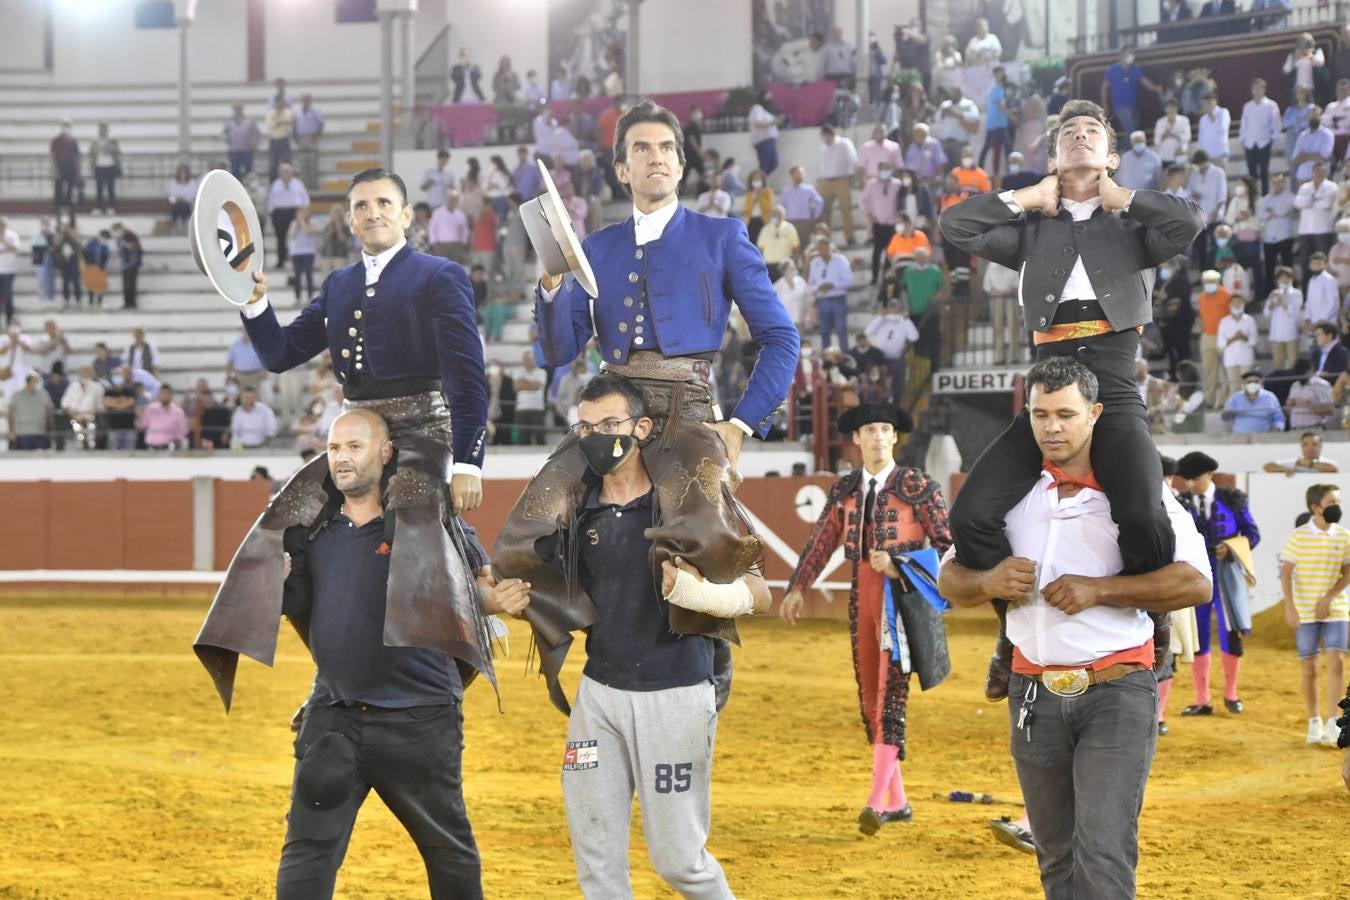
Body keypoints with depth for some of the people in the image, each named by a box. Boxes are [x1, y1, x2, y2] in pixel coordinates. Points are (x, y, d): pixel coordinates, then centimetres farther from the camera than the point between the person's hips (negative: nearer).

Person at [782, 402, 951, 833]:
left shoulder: (917, 486, -3)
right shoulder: (845, 490, 12)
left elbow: (947, 543, -4)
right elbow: (820, 542, 11)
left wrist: (901, 568, -16)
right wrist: (796, 588, 2)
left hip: (901, 595, -6)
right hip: (862, 592, 6)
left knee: (890, 696, -13)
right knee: (869, 698, 7)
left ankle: (877, 802, -19)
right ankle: (897, 801, 15)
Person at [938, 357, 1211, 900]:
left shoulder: (1136, 490, -1)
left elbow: (1195, 583, -10)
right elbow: (951, 582, 16)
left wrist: (1098, 589, -16)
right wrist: (988, 581, -7)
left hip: (1116, 696, -5)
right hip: (1036, 696, 5)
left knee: (1103, 855, -15)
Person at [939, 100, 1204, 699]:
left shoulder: (1132, 226, 14)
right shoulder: (1033, 229, 19)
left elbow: (1191, 221, -7)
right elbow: (955, 226, 7)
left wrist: (1118, 198, 6)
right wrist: (1028, 198, 11)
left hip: (1115, 399, -3)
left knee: (1146, 521, -29)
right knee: (972, 515, -16)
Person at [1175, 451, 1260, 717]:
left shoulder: (1232, 500, 0)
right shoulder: (1182, 503, 2)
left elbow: (1253, 533, 4)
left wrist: (1231, 548, -13)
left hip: (1225, 574, -1)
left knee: (1232, 635, -1)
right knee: (1197, 638, 2)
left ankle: (1230, 694, 18)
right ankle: (1202, 701, 11)